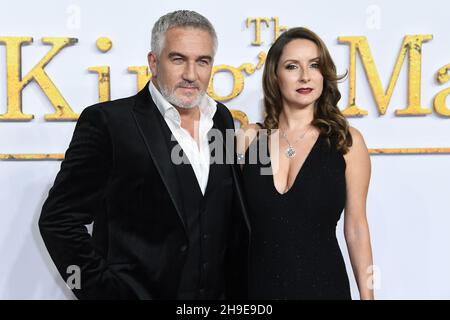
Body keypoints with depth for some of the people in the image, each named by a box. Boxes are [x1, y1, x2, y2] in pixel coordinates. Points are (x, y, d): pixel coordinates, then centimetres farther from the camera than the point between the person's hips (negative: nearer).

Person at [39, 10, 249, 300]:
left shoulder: (222, 118, 3)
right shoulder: (107, 121, -14)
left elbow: (232, 217, 9)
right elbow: (60, 219, -13)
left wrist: (238, 287, 3)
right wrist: (105, 290, -15)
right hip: (137, 290, -5)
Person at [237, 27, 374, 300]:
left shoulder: (347, 140, -6)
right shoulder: (249, 137, -2)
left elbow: (356, 227, -1)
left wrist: (367, 294, 1)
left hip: (322, 283, -1)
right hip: (258, 283, 1)